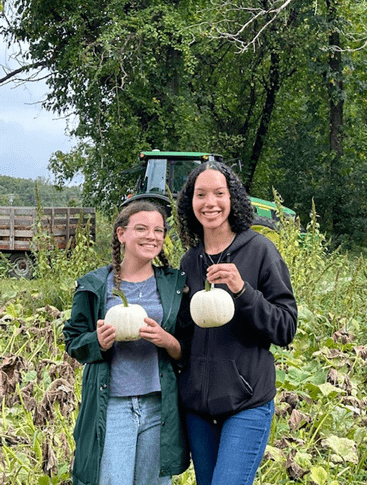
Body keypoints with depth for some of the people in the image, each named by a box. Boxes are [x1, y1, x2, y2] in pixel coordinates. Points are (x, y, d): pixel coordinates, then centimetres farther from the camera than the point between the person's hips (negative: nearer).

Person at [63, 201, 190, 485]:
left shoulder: (175, 285, 5)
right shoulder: (94, 286, 2)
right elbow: (73, 341, 7)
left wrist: (167, 341, -14)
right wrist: (99, 343, -14)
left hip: (158, 406, 2)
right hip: (111, 406, -1)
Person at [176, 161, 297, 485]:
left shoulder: (259, 250, -6)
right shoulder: (189, 262, 9)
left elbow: (286, 328, -10)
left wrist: (241, 290, -21)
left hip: (247, 404, -5)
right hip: (197, 403, 5)